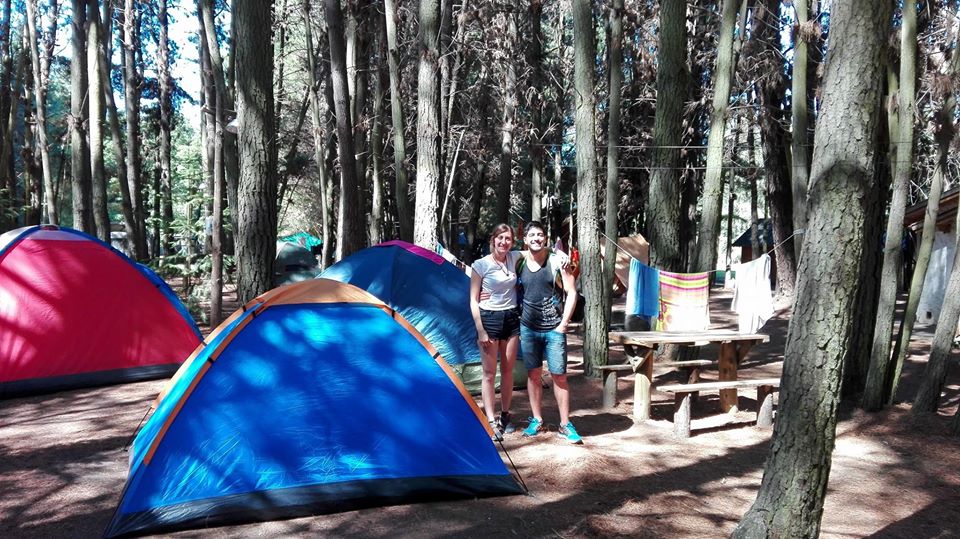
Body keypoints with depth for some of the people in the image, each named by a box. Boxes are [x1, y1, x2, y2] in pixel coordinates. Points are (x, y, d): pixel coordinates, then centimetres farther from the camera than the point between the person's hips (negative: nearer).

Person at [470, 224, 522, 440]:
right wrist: (480, 331, -13)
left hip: (511, 318, 4)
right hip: (489, 318, -4)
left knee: (507, 370, 11)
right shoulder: (481, 265, -8)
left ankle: (505, 416, 24)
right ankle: (491, 421, 4)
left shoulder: (514, 258, 3)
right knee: (489, 372, -1)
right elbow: (473, 301, -7)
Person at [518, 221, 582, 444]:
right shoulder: (520, 263, 3)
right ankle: (537, 421, 22)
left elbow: (571, 293, -5)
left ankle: (565, 425, 10)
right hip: (528, 328, 3)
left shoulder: (557, 262, -6)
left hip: (554, 329, -3)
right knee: (533, 374, 10)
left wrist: (564, 323, -9)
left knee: (559, 376, 0)